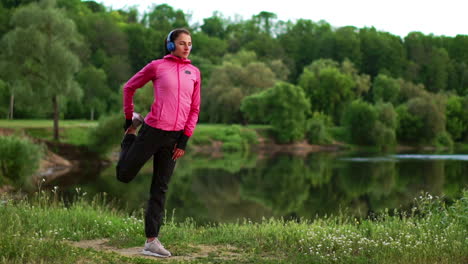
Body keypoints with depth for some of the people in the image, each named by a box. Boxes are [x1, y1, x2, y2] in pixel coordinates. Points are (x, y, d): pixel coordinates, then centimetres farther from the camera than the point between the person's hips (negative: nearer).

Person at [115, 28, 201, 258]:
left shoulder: (194, 73, 9)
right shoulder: (157, 66, 0)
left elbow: (194, 109, 10)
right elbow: (129, 87, 10)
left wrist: (184, 141, 3)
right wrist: (128, 119, 13)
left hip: (175, 136, 3)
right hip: (153, 131, -3)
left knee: (160, 189, 6)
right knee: (124, 175, 6)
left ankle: (151, 241, 10)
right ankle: (132, 130, 31)